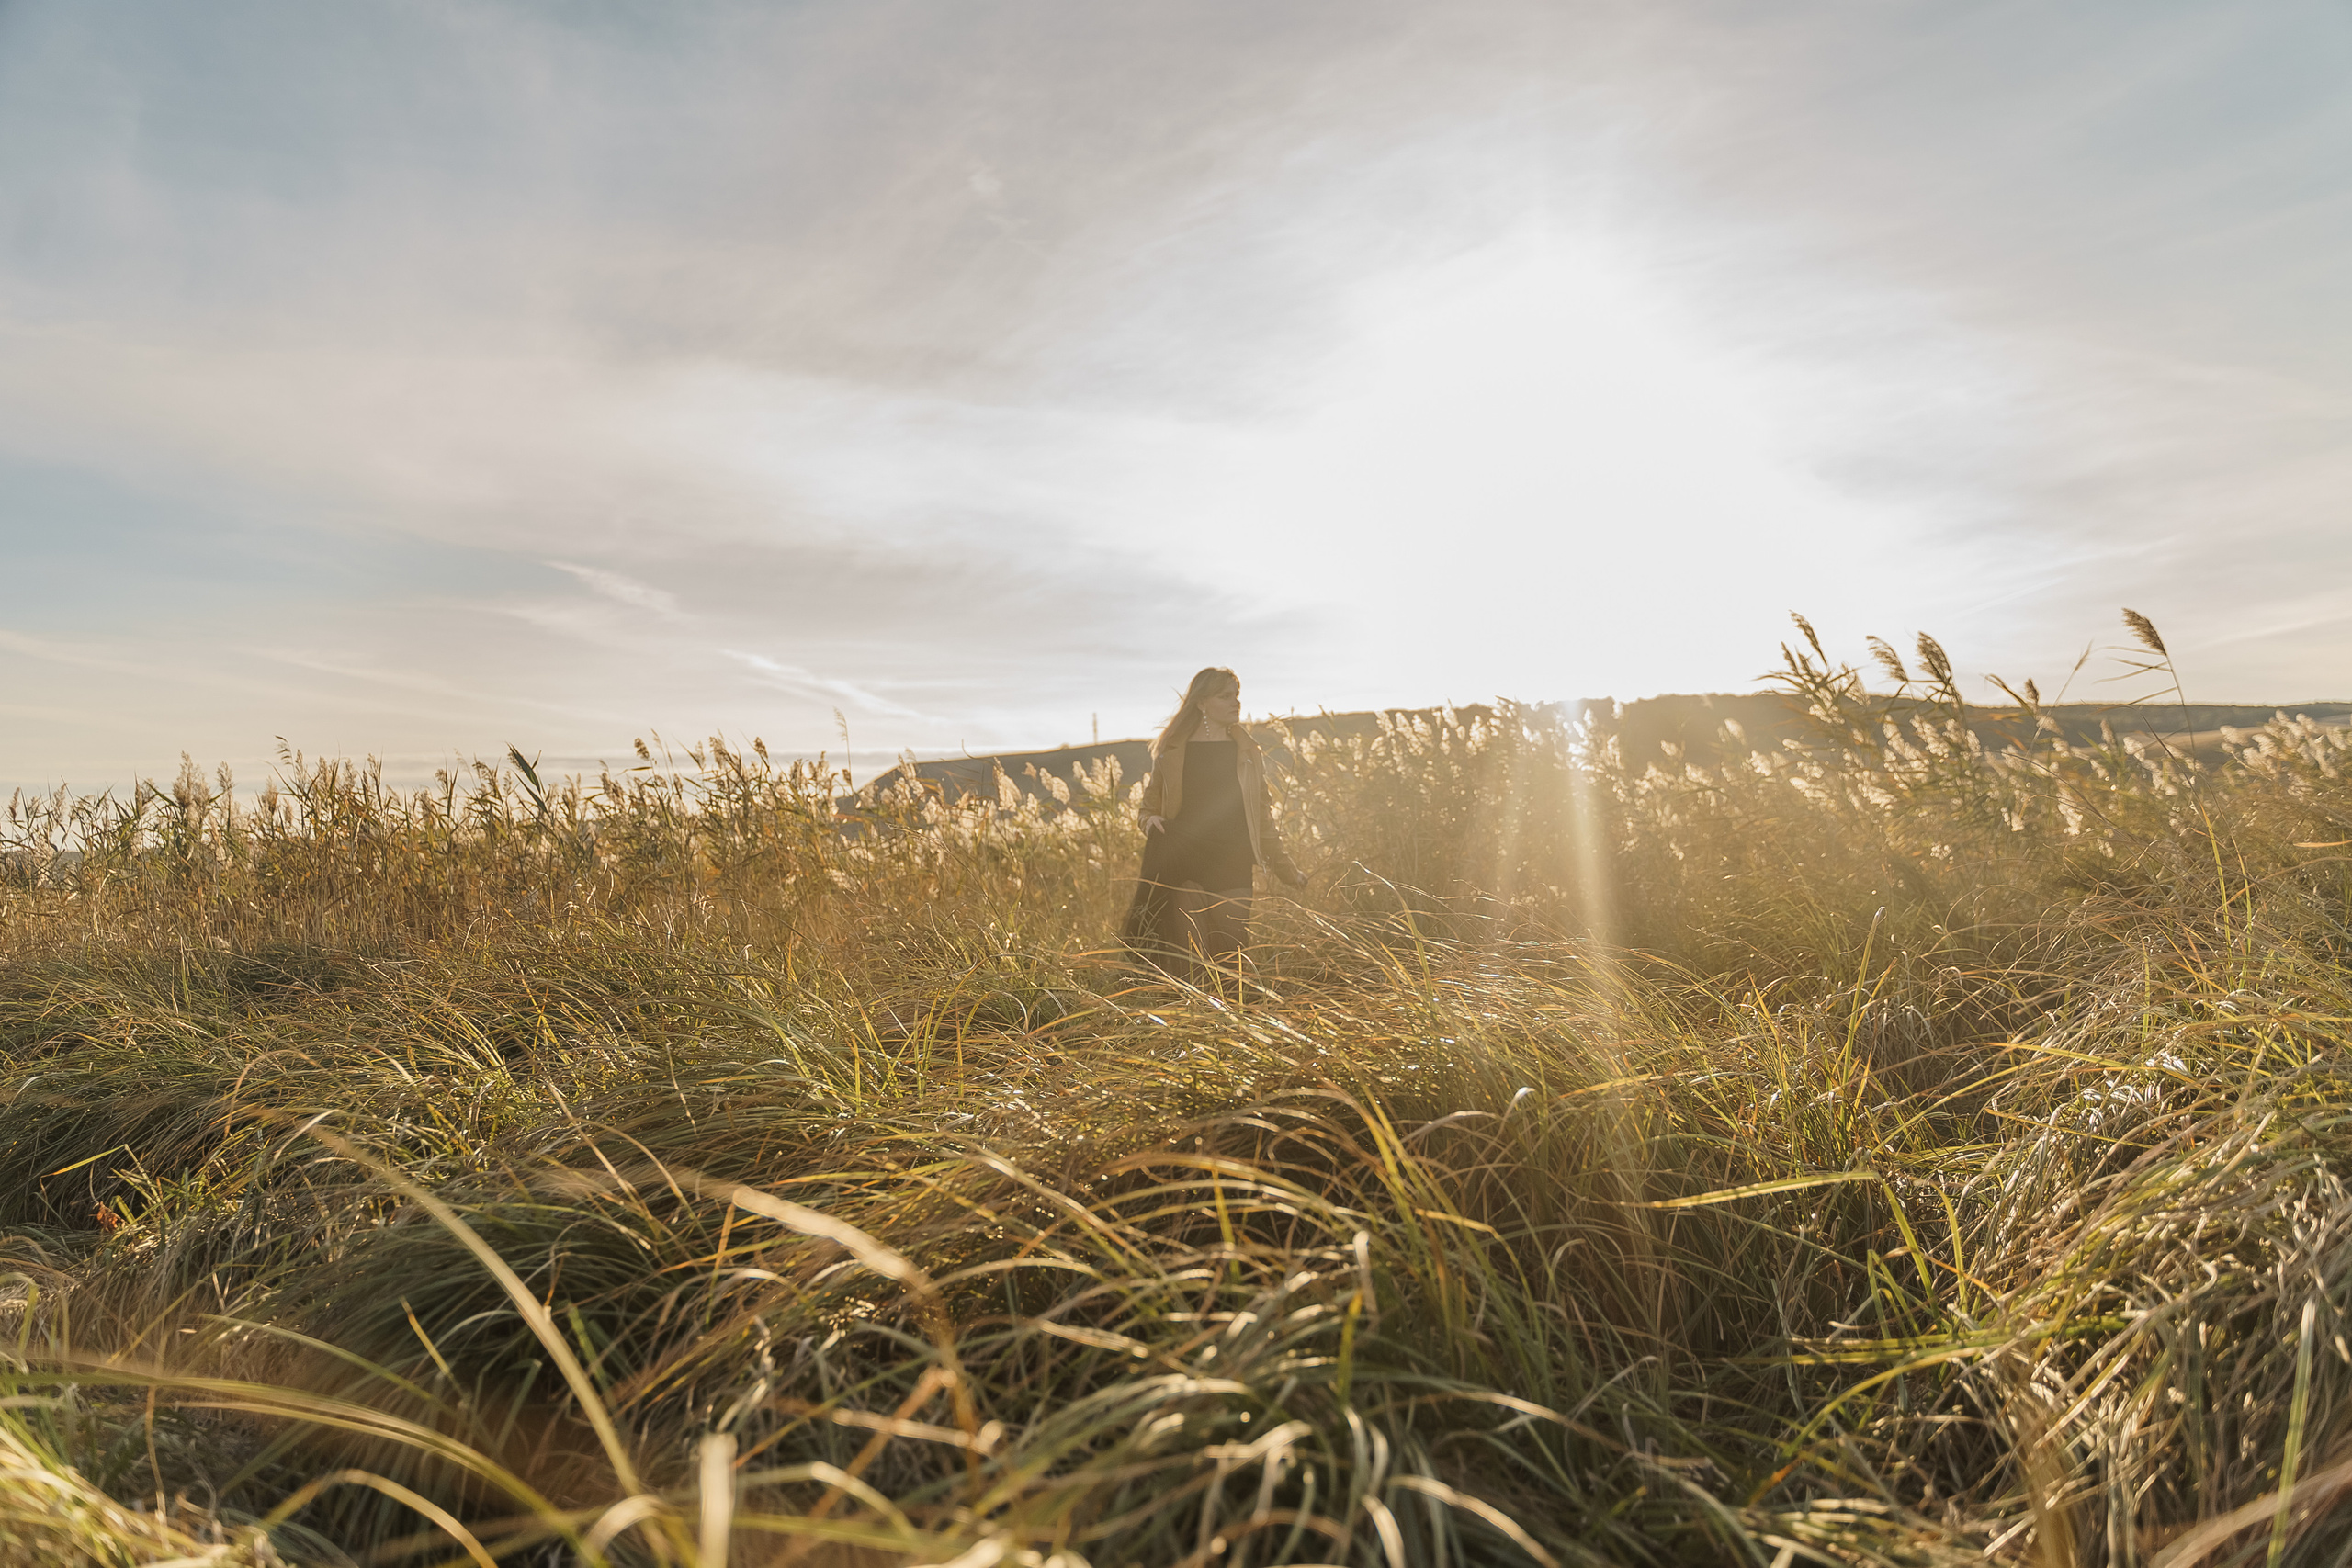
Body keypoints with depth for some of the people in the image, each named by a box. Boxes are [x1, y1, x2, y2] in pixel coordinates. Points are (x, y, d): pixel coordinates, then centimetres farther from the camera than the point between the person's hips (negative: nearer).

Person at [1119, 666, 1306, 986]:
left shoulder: (1248, 753, 13)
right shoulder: (1172, 750, 7)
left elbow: (1261, 814, 15)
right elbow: (1151, 802, 16)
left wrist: (1283, 866, 12)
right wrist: (1151, 822, -7)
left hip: (1232, 867, 2)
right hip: (1184, 862, -2)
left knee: (1231, 960, 2)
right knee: (1192, 963, -9)